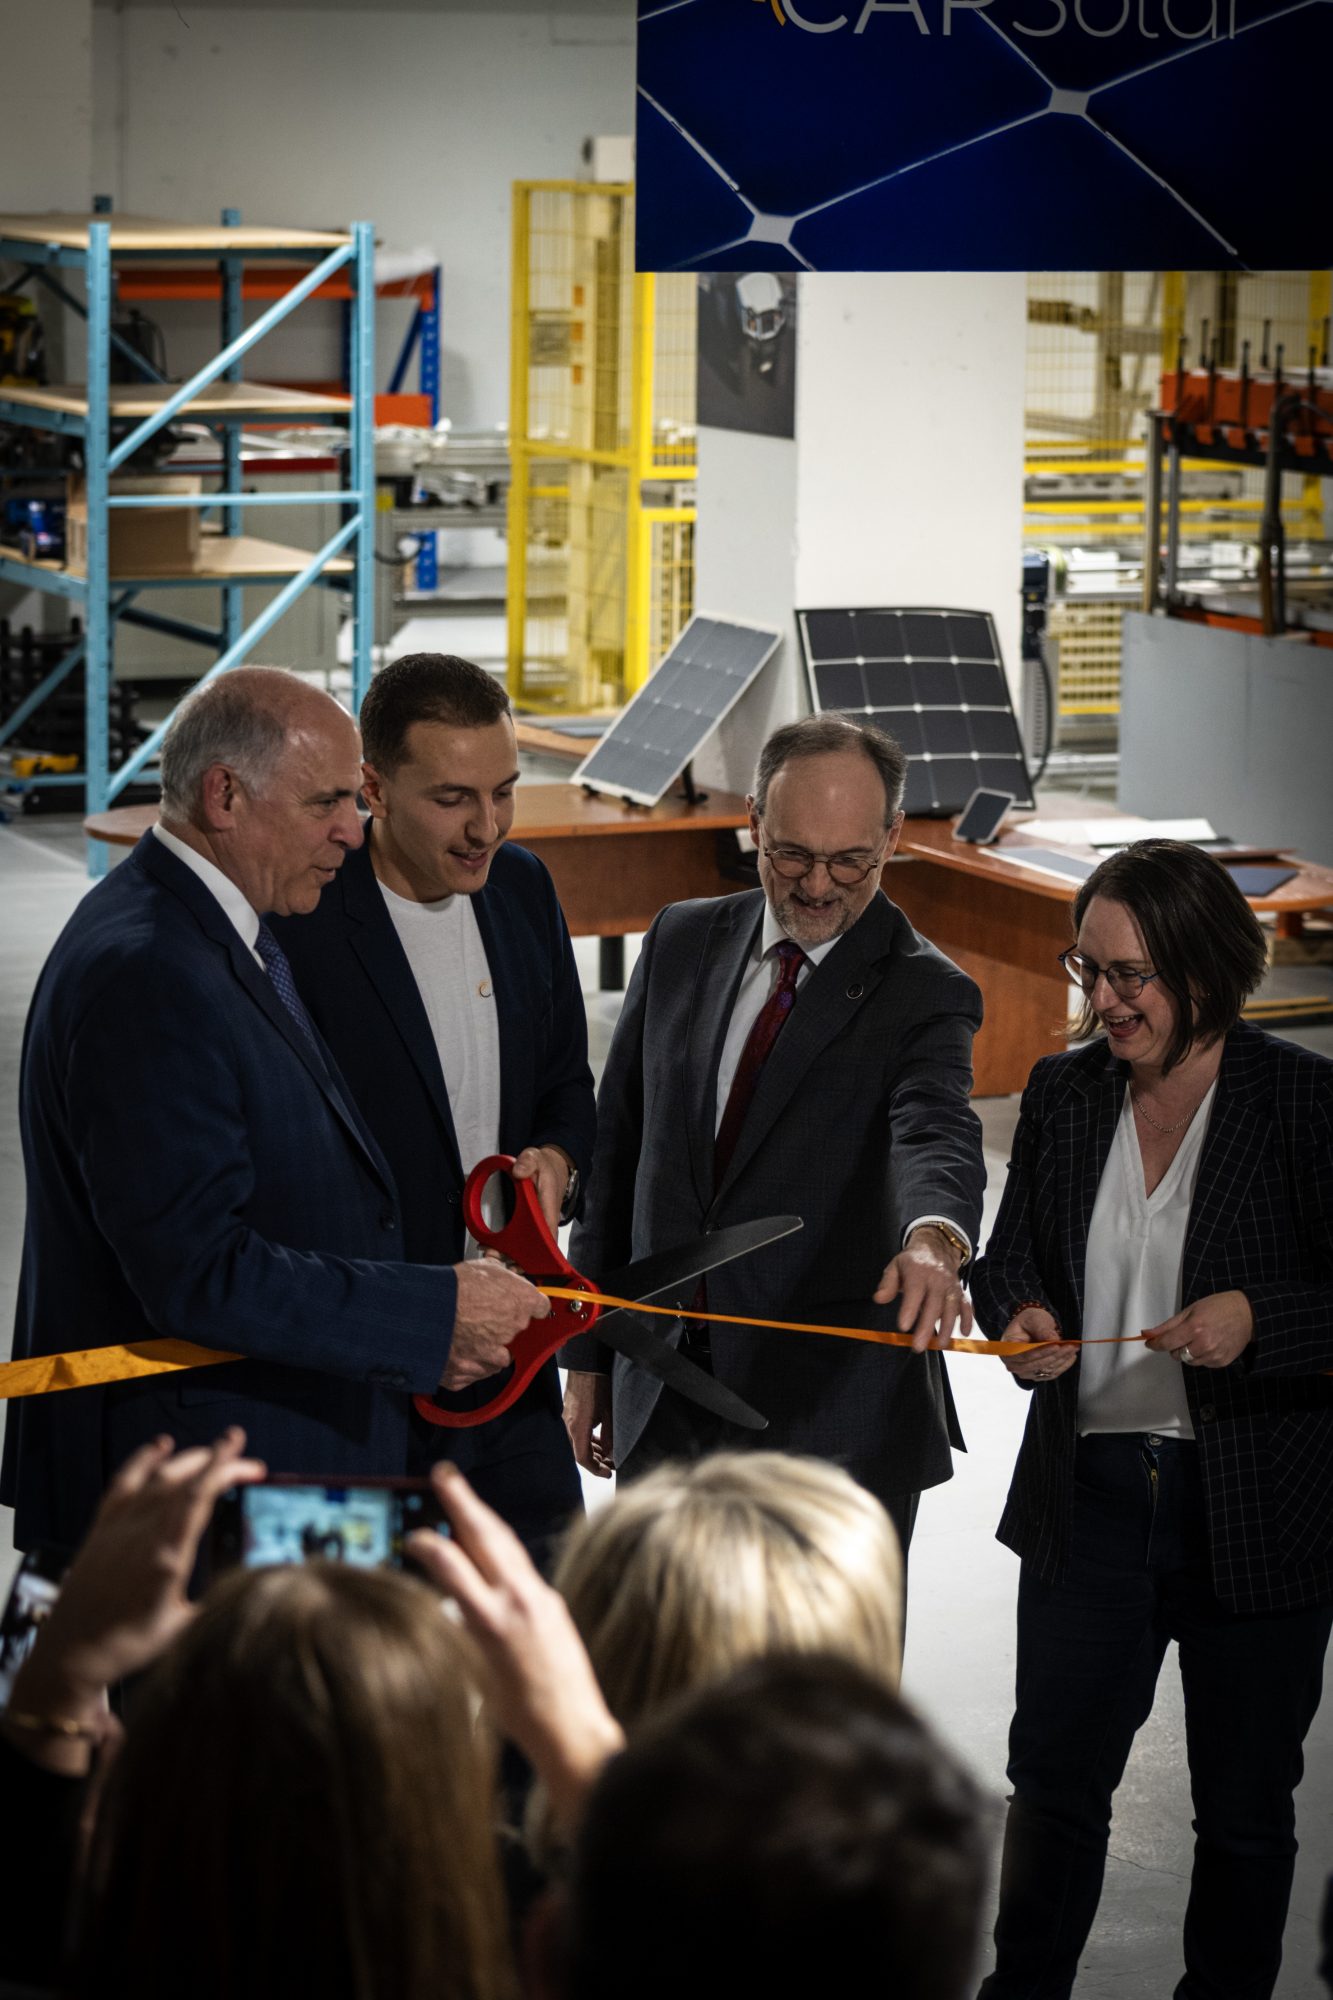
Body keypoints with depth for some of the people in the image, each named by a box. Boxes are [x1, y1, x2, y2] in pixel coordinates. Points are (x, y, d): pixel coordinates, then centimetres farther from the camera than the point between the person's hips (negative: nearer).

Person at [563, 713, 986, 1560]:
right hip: (660, 1407, 4)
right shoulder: (682, 942, 8)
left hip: (833, 1416, -4)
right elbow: (618, 1148, 12)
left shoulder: (924, 995, -6)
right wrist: (589, 1355, 11)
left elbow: (938, 1133, -26)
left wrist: (934, 1238, -50)